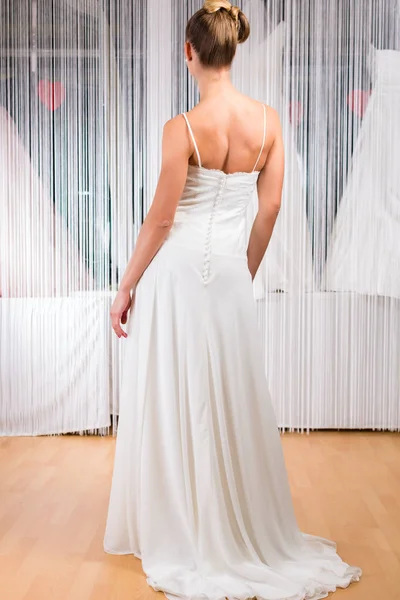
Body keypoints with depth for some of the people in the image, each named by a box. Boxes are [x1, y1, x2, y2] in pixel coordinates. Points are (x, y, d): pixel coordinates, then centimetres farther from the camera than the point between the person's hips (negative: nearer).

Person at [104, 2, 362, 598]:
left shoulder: (183, 128, -15)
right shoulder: (269, 120, -1)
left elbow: (160, 219, -12)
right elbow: (270, 209, 4)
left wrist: (127, 286, -1)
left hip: (177, 273, -4)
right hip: (230, 272, 5)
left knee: (175, 404, 8)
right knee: (236, 402, 16)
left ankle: (183, 534, 22)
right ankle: (249, 530, 31)